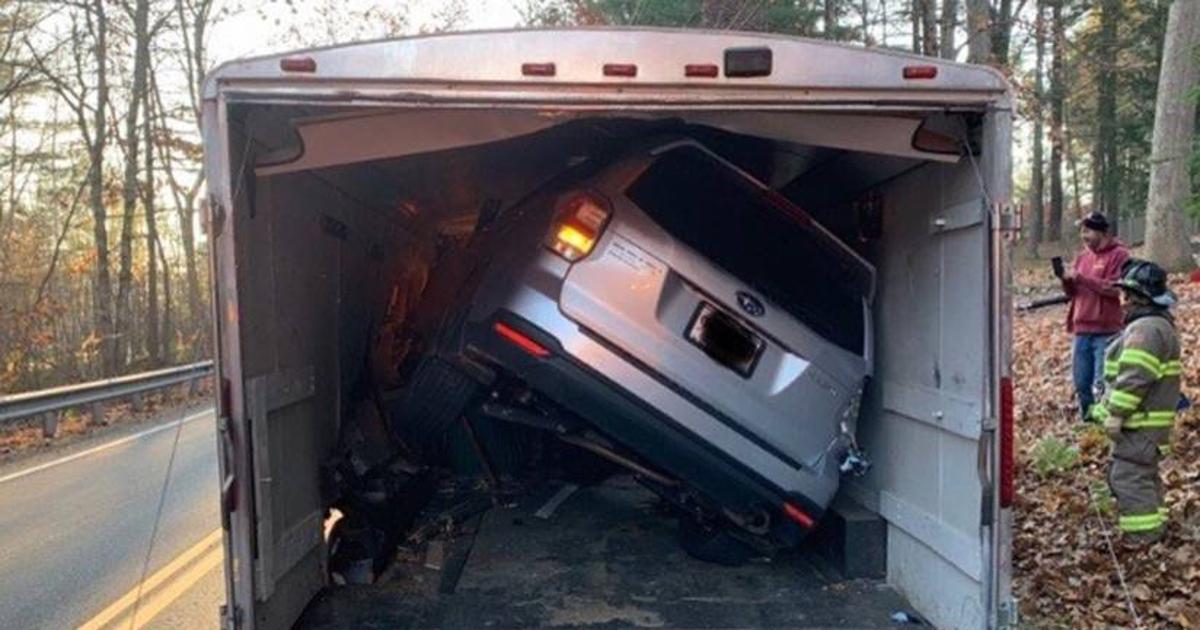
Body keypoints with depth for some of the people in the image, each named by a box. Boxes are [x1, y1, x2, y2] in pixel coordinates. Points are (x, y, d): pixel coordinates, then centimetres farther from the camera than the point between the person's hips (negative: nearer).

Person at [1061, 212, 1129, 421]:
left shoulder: (1119, 255, -4)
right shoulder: (1083, 256, 15)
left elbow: (1115, 288, -15)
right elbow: (1072, 292, 16)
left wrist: (1081, 278, -15)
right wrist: (1067, 280, -5)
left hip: (1106, 331, -6)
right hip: (1082, 329, 6)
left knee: (1102, 383, -5)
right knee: (1081, 382, 10)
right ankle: (1086, 420, 23)